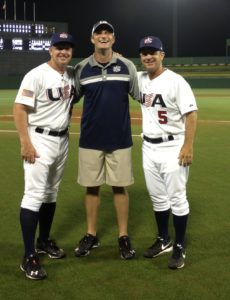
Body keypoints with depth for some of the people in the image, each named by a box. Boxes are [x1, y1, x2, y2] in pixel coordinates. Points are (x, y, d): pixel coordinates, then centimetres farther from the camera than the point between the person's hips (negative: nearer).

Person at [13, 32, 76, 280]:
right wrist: (25, 143, -21)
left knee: (51, 193, 16)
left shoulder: (72, 74, 6)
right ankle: (29, 257, -5)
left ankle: (44, 241, 32)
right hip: (40, 140, -7)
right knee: (34, 195, -10)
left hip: (62, 140, 7)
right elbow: (19, 109, -16)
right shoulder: (37, 75, -14)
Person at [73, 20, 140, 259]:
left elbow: (141, 97, 6)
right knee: (91, 187, 8)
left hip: (120, 139, -1)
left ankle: (123, 237, 17)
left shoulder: (127, 66, 0)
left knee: (120, 187, 5)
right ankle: (91, 235, 22)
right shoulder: (81, 68, 1)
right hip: (90, 140, 1)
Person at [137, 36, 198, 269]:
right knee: (157, 197, 15)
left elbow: (191, 114, -16)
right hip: (149, 147, 7)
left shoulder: (175, 81, -13)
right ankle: (163, 240, 30)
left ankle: (179, 247, 12)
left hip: (172, 147, -6)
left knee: (177, 198, 0)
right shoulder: (140, 79, 6)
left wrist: (188, 146, -22)